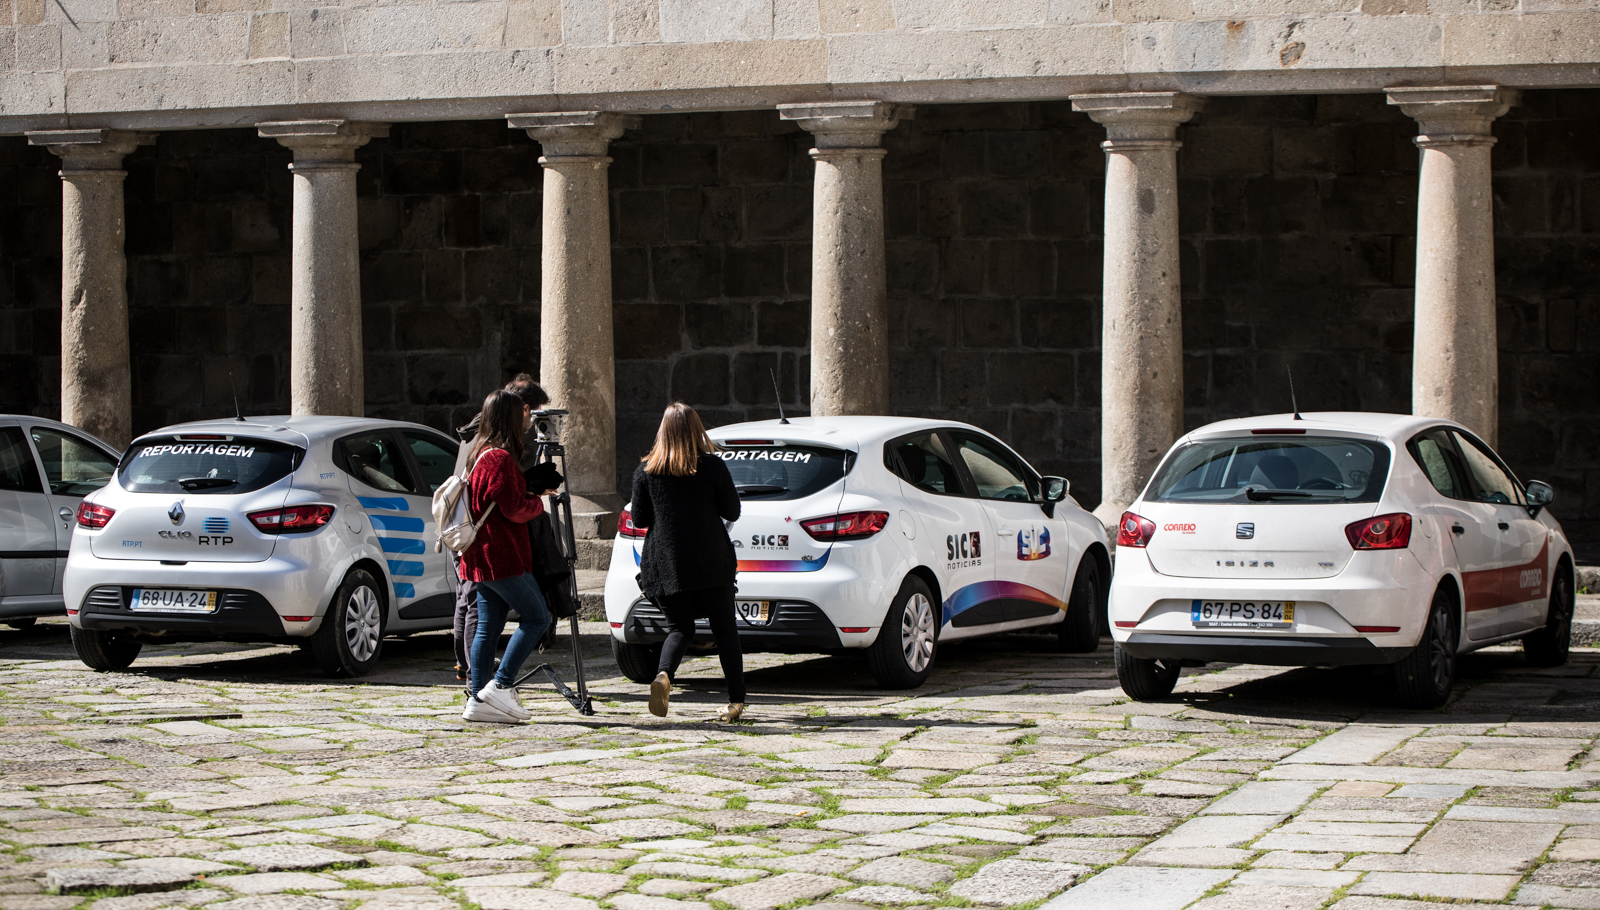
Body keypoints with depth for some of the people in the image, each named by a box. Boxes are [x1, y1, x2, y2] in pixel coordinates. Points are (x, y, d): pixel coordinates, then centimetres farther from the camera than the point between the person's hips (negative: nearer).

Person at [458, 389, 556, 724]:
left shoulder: (479, 454, 16)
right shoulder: (501, 457, -15)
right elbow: (514, 508, -18)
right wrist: (540, 503, 1)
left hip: (481, 556, 10)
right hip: (502, 557, -10)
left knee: (488, 627, 8)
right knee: (537, 617, -4)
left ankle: (478, 699, 5)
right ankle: (501, 685, -8)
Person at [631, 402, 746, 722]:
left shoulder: (646, 471, 0)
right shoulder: (713, 467, -5)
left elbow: (639, 519, 5)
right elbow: (732, 512, 1)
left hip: (666, 564, 1)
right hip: (712, 563, -1)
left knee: (680, 627, 11)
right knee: (725, 629, 9)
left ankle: (664, 674, -19)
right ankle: (736, 700, 6)